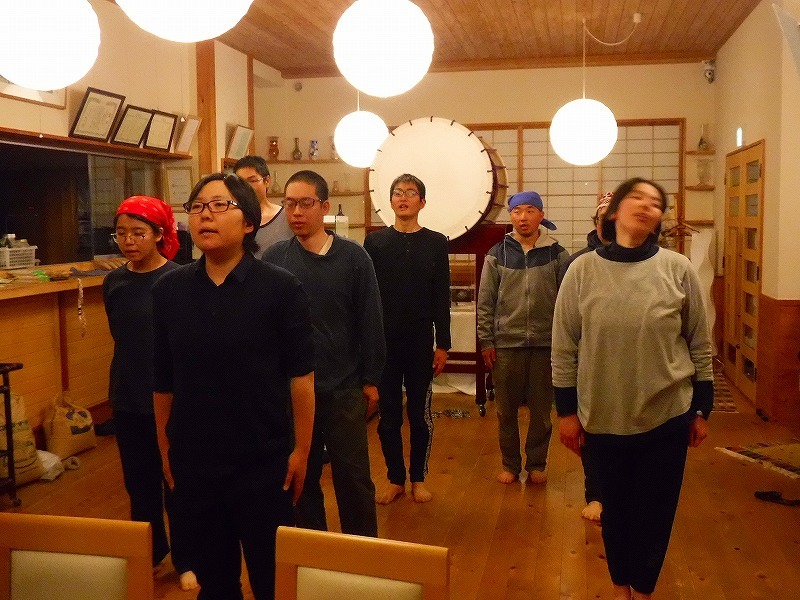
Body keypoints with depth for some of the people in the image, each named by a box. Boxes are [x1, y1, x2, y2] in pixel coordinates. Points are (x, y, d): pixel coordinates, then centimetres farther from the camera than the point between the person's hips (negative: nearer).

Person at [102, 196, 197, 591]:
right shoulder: (113, 282, 2)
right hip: (127, 400, 5)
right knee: (138, 483, 17)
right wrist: (131, 378, 6)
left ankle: (186, 559, 26)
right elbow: (121, 338, 13)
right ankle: (148, 552, 36)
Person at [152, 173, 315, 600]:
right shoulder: (168, 289, -1)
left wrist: (301, 449, -7)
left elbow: (301, 376, -8)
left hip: (265, 463, -3)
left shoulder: (281, 288, -10)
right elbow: (163, 380, 5)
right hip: (192, 463, 3)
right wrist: (164, 449, 10)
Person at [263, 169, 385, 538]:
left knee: (353, 477, 7)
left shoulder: (353, 256, -4)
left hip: (344, 387, -1)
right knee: (301, 477, 14)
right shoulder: (273, 258, -1)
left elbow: (370, 321, -1)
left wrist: (370, 380, 1)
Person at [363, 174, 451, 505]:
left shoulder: (436, 243, 2)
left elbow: (442, 299, 1)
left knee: (420, 414, 8)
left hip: (421, 341, 0)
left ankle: (418, 478, 23)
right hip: (384, 341, 1)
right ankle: (395, 479, 21)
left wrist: (443, 344, -2)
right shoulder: (375, 242, 3)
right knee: (388, 415, 7)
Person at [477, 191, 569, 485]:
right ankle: (510, 464, 23)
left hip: (545, 344, 0)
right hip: (506, 344, 0)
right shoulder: (497, 254, 2)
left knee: (541, 409, 9)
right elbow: (485, 303, 3)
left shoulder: (557, 254, 1)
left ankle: (537, 464, 25)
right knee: (506, 410, 8)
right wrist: (486, 342, -1)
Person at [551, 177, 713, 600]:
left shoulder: (678, 269, -6)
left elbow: (700, 345, 1)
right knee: (615, 506, 16)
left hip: (667, 416, 0)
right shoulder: (583, 270, -6)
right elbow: (564, 348, -2)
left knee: (654, 509, 12)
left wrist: (702, 410, 3)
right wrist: (566, 411, -1)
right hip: (603, 417, 0)